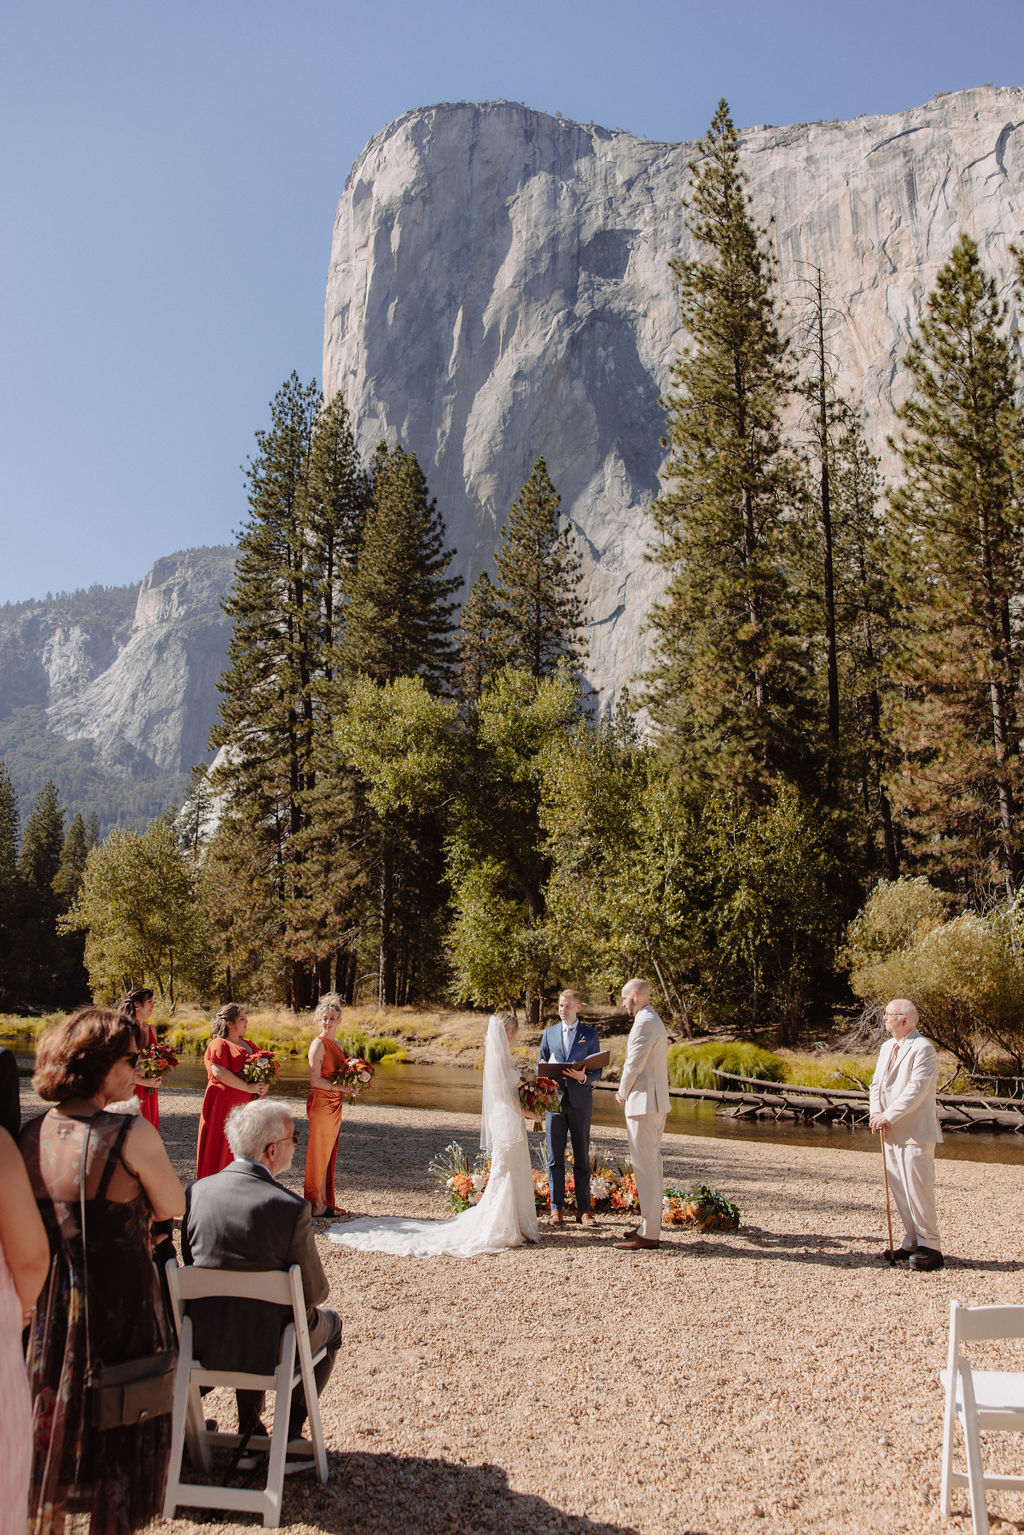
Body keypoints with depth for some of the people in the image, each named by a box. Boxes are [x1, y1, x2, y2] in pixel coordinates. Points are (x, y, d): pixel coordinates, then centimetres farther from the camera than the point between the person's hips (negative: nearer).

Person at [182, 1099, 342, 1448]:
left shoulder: (195, 1192, -11)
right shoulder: (291, 1208, -24)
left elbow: (191, 1262, 4)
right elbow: (314, 1292, -14)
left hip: (204, 1340, 4)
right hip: (270, 1345, -4)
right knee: (329, 1324, 27)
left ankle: (248, 1429, 38)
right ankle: (289, 1432, 24)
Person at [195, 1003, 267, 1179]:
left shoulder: (248, 1045, 19)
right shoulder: (219, 1044, -4)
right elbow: (219, 1072, -18)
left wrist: (262, 1086, 2)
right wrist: (248, 1087, -18)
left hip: (246, 1105, 7)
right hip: (224, 1103, -7)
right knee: (221, 1151, -4)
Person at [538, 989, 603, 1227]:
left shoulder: (590, 1034, 5)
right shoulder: (549, 1033, 11)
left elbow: (597, 1070, 4)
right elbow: (540, 1066, 13)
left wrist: (583, 1077, -18)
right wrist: (543, 1071, -11)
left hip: (580, 1102, -1)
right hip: (554, 1099, 1)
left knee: (582, 1158, 5)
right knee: (555, 1158, 2)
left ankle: (583, 1209, 12)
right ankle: (556, 1209, 10)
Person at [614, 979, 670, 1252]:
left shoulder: (644, 1023, -16)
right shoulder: (656, 1022, 17)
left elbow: (634, 1065, -17)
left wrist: (623, 1093, -1)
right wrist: (627, 1091, 14)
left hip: (643, 1104, -11)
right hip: (657, 1102, 11)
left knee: (646, 1168, -7)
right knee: (652, 1166, 14)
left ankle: (649, 1234, -5)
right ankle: (651, 1226, 21)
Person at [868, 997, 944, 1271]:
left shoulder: (923, 1048, -12)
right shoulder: (887, 1047, 16)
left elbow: (916, 1090, -19)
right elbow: (877, 1084, 15)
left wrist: (888, 1116, -17)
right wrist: (876, 1112, -3)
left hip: (915, 1132, -8)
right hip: (892, 1132, 8)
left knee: (918, 1188, -5)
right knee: (899, 1189, 10)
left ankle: (929, 1246, 5)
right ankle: (912, 1243, 19)